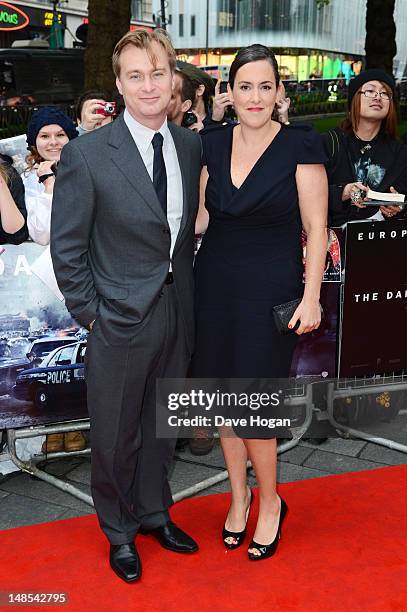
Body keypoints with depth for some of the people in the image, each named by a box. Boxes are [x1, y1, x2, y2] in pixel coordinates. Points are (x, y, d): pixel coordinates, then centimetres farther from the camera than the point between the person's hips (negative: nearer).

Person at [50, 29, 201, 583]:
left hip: (177, 312, 4)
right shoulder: (87, 154, -13)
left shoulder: (192, 146, 2)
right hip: (121, 317, -4)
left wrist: (187, 292, 6)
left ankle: (154, 512, 43)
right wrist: (90, 314, -8)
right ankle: (120, 531, 34)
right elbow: (66, 247, -8)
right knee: (116, 436, 11)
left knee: (161, 425, 21)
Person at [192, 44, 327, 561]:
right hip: (216, 285, 5)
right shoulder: (212, 144, 5)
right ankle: (239, 495, 32)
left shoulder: (301, 145, -7)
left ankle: (270, 502, 24)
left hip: (269, 291, -4)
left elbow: (316, 229, -7)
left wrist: (311, 297, -11)